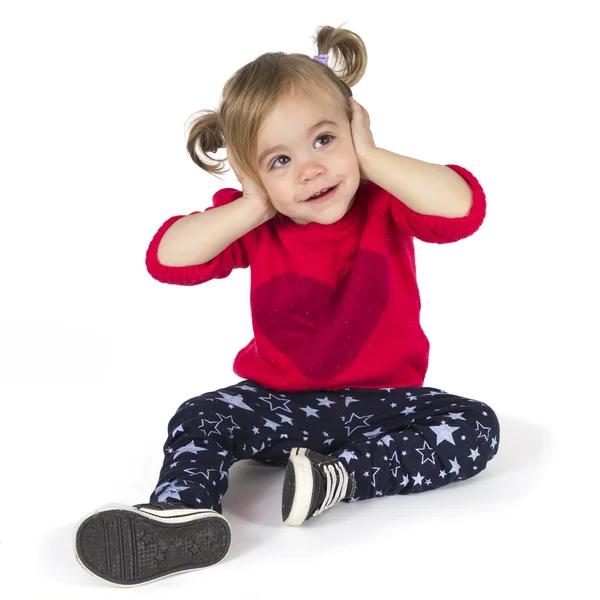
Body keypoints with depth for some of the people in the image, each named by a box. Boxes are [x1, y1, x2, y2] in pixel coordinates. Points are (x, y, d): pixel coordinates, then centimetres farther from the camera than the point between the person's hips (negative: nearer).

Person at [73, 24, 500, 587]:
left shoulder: (385, 201, -10)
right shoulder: (253, 222, -6)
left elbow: (461, 207, -31)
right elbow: (167, 258, -19)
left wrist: (369, 157, -25)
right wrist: (256, 205, -22)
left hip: (383, 399, -1)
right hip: (279, 400, 1)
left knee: (477, 427, -23)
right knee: (198, 418, -19)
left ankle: (341, 477, -35)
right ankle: (182, 509, -43)